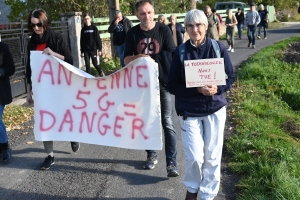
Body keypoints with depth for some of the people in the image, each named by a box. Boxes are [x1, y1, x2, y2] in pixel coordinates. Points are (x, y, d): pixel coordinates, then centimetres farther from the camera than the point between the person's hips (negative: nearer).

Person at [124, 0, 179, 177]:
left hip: (163, 82, -3)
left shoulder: (164, 30, -5)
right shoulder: (133, 33, 2)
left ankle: (172, 163, -1)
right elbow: (127, 60, 2)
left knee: (168, 123, -3)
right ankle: (152, 155, 29)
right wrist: (139, 57, -17)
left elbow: (172, 56, -6)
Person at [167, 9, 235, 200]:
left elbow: (231, 76, 2)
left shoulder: (218, 47, -4)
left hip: (215, 109, 1)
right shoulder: (180, 52, -6)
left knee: (212, 156, 7)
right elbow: (173, 85, -7)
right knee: (195, 157, -3)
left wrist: (217, 88, -19)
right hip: (189, 112, -1)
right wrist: (197, 90, -22)